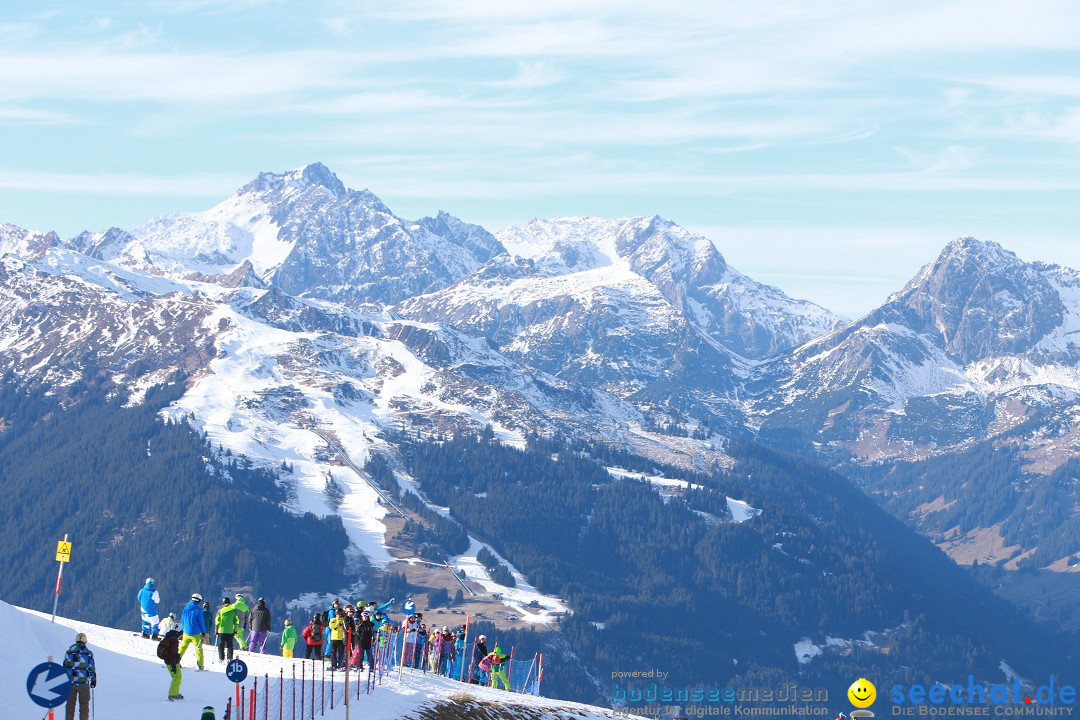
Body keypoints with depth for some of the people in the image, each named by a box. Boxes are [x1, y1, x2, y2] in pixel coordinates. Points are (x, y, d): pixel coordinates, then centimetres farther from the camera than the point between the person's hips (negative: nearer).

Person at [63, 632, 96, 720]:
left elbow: (65, 666, 6)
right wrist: (94, 679, 7)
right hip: (83, 683, -2)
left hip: (70, 682, 2)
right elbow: (91, 668, -4)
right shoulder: (88, 653, -5)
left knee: (70, 703, 11)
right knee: (84, 704, 8)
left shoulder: (69, 651, 2)